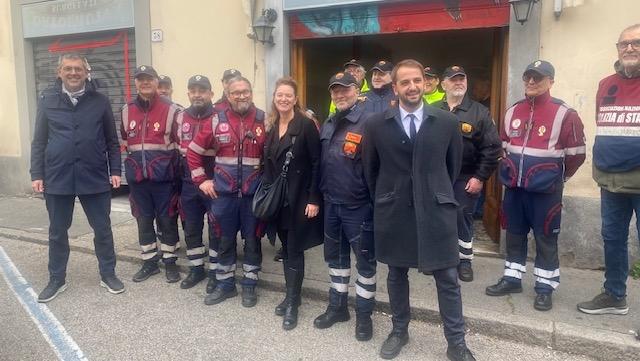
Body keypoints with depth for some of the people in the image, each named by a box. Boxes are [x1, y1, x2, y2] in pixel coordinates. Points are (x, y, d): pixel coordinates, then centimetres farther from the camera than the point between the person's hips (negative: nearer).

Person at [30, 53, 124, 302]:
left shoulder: (100, 101, 3)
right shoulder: (47, 100, 4)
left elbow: (112, 141, 5)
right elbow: (39, 141, 5)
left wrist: (115, 170, -1)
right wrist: (36, 174, 0)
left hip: (95, 177, 0)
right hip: (57, 177, 1)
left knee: (102, 229, 8)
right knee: (57, 232, 11)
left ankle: (108, 275, 24)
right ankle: (57, 280, 27)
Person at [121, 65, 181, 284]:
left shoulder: (171, 110, -3)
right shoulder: (127, 111, 10)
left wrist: (175, 168, -4)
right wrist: (134, 159, 14)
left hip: (163, 176, -4)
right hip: (137, 177, 4)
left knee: (167, 220, 5)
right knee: (143, 220, 12)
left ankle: (170, 262, 19)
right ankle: (150, 262, 25)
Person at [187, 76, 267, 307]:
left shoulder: (263, 120, -1)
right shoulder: (217, 120, 0)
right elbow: (194, 151, 7)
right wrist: (201, 180, 1)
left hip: (254, 192, -1)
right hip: (223, 192, 1)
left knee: (252, 240, 9)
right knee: (225, 240, 12)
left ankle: (249, 285, 25)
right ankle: (225, 284, 28)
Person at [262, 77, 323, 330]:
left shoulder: (306, 125, -10)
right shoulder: (271, 126, 9)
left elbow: (316, 164, -12)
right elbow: (268, 163, 13)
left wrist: (314, 199, -16)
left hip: (299, 198, -6)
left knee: (294, 251, 1)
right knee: (285, 249, 15)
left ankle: (293, 303, 13)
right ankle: (291, 295, 29)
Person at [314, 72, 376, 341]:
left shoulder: (368, 123, -13)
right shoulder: (329, 125, 10)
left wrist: (375, 202, -15)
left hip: (359, 206, -7)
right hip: (331, 203, 7)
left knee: (365, 261, 7)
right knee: (335, 256, 18)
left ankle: (364, 315, 23)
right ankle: (337, 306, 35)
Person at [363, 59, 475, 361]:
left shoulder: (447, 122, 0)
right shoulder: (376, 124, -1)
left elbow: (453, 165, 10)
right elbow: (370, 169, 8)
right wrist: (383, 201, 10)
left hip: (436, 211, 0)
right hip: (393, 212, 1)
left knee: (448, 279, 5)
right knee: (396, 275, 14)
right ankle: (399, 331, 34)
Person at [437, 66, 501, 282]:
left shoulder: (479, 112, -1)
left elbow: (492, 148, -5)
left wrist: (480, 177, -10)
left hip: (465, 178, -2)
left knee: (463, 217, 6)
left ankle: (465, 260, 22)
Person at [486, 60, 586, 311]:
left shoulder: (565, 114, -9)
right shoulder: (513, 112, 8)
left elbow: (576, 154, -5)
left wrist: (556, 178, 4)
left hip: (545, 190, -5)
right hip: (514, 187, 5)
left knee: (546, 238, 5)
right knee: (514, 234, 14)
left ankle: (545, 287, 17)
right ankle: (512, 279, 27)